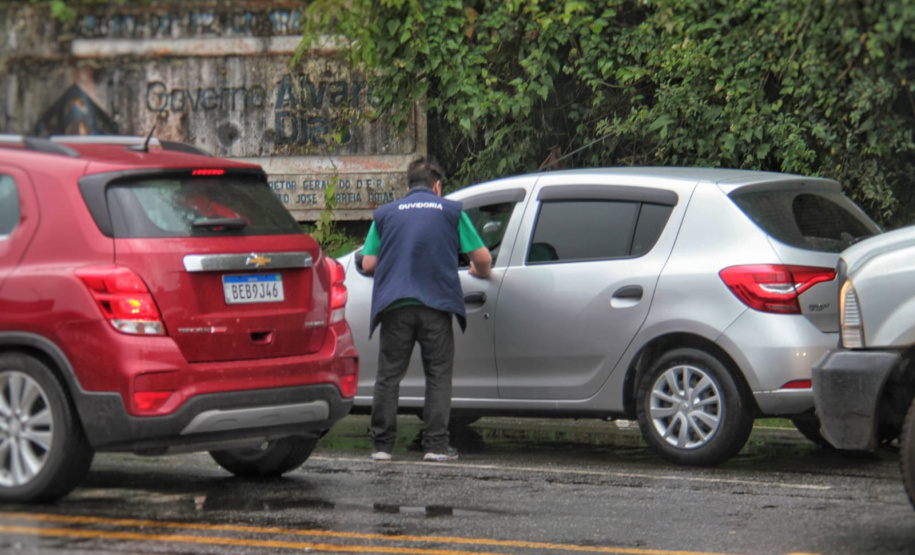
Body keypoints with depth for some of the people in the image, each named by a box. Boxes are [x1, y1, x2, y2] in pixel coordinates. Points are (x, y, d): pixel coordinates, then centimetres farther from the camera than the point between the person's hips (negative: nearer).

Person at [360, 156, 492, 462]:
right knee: (438, 375, 6)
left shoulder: (385, 213, 13)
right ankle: (436, 444, 1)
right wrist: (481, 272, 29)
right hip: (436, 304, -1)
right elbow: (482, 258, 6)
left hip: (395, 304, 1)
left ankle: (382, 445, 6)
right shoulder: (451, 211, 9)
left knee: (389, 376, 7)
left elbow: (368, 264, 8)